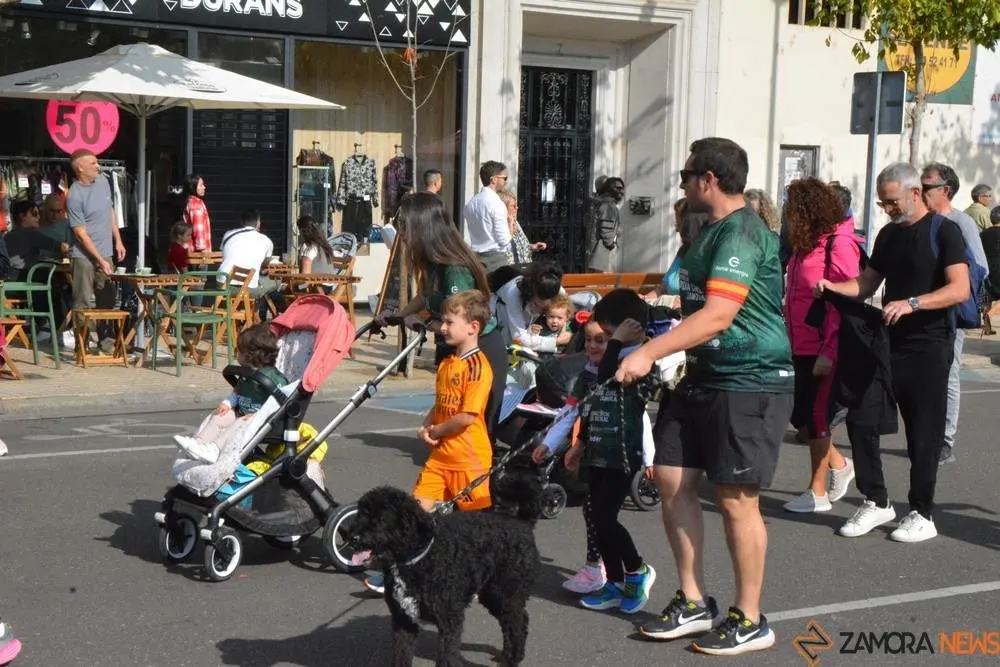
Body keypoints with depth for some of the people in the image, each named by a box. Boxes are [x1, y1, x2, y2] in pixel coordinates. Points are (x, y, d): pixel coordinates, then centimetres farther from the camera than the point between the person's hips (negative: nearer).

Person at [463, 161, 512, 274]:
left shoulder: (471, 203, 8)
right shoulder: (496, 204, -14)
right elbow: (504, 241, -15)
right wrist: (510, 225, 2)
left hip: (476, 256, 8)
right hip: (496, 257, -7)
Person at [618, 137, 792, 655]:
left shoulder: (742, 233, -18)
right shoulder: (712, 231, 14)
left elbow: (717, 316, -27)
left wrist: (649, 352, -26)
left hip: (750, 382, -10)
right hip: (704, 377, 10)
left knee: (735, 498, -4)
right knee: (672, 479, 8)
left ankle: (749, 620, 10)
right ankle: (692, 603, 19)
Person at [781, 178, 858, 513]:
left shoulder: (840, 244, -14)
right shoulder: (807, 244, 13)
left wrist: (829, 352, -21)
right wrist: (788, 339, 14)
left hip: (822, 350, -8)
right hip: (802, 346, 8)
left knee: (815, 415, -1)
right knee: (800, 413, 12)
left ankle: (818, 493, 10)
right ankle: (838, 463, 31)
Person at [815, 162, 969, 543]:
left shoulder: (944, 232, -8)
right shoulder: (888, 236, 13)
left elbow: (960, 289, -18)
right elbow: (866, 285, 18)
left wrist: (912, 303, -30)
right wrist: (831, 287, -1)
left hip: (929, 348, -6)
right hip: (888, 344, 6)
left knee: (923, 434, 0)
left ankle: (922, 515, 11)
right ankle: (877, 502, 14)